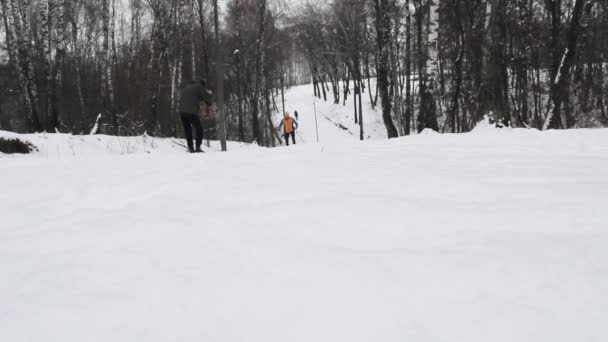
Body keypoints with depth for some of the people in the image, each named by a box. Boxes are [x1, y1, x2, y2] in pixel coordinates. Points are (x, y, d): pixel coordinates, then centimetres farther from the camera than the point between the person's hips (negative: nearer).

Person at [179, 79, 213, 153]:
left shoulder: (186, 87, 23)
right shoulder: (199, 86, 2)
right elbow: (207, 97, 0)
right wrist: (208, 104, 22)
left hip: (182, 111, 6)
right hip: (192, 112, -6)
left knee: (187, 130, 14)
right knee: (199, 129, 6)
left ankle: (190, 148, 12)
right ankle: (198, 147, -3)